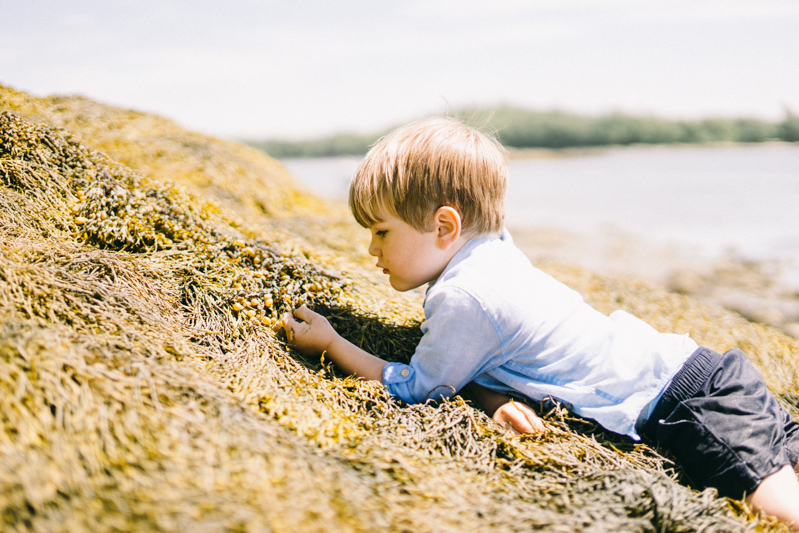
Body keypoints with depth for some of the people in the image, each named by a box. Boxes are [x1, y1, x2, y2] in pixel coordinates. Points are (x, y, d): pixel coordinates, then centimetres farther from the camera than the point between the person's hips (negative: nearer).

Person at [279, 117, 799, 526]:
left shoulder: (463, 298, -20)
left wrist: (330, 343, 2)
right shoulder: (495, 251, 9)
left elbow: (415, 388, -6)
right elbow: (468, 358, 14)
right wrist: (495, 397, -8)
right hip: (690, 363, 10)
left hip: (687, 403, -10)